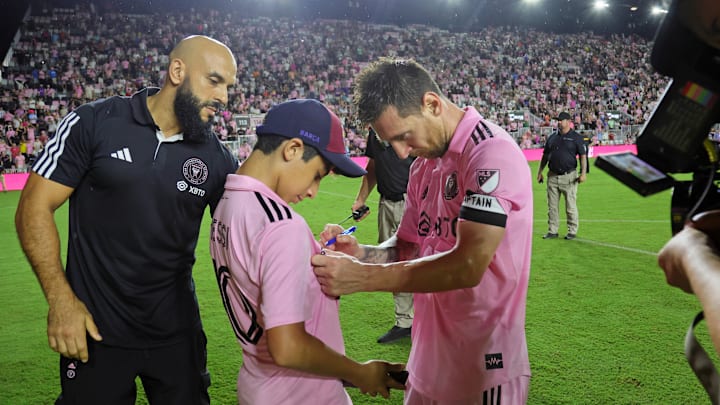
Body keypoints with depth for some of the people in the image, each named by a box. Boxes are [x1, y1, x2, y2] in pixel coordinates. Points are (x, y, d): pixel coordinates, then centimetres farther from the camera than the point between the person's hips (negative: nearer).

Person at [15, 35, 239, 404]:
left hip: (177, 332, 3)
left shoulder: (218, 159, -2)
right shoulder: (94, 124, -9)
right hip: (94, 330, -2)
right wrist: (60, 299, -14)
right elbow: (34, 209, -7)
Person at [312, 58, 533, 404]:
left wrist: (362, 277, -27)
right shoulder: (423, 163, 7)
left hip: (485, 364, -7)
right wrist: (361, 254, -10)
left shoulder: (492, 152, -19)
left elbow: (467, 266, -26)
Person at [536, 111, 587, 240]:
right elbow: (545, 156, 17)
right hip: (552, 176, 4)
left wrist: (583, 173, -13)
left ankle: (572, 231, 9)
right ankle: (552, 231, 14)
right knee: (552, 206, 6)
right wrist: (540, 172, 12)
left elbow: (583, 156, -3)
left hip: (569, 176, -4)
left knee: (571, 205, 0)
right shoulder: (552, 137, 13)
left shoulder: (576, 137, 1)